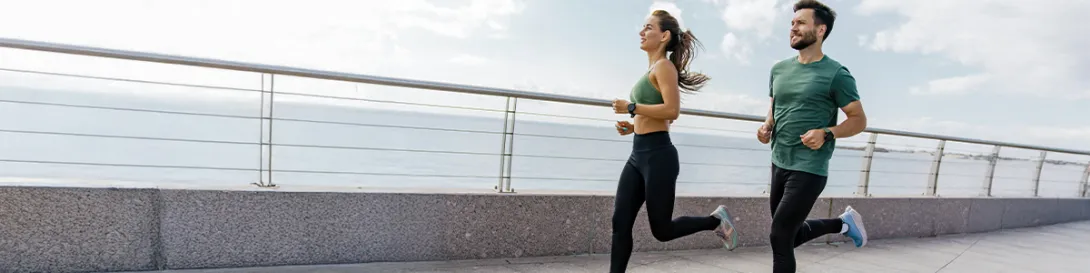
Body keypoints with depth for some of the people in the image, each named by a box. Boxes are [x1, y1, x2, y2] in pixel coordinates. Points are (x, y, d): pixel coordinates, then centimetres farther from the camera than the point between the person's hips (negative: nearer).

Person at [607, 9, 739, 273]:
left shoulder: (664, 66, -9)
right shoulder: (652, 70, 17)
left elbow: (672, 111, -21)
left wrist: (631, 108, -16)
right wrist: (634, 126, 11)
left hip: (658, 155, -9)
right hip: (638, 155, 9)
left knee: (662, 229, 5)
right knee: (620, 224, 3)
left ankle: (716, 221, 26)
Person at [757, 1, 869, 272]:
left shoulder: (836, 73, -10)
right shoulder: (779, 69, 7)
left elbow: (859, 120, -5)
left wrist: (826, 134, -22)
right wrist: (766, 127, -1)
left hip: (809, 170, -7)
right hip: (779, 164, 7)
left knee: (779, 237, -7)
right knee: (791, 235, 19)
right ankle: (843, 222, 41)